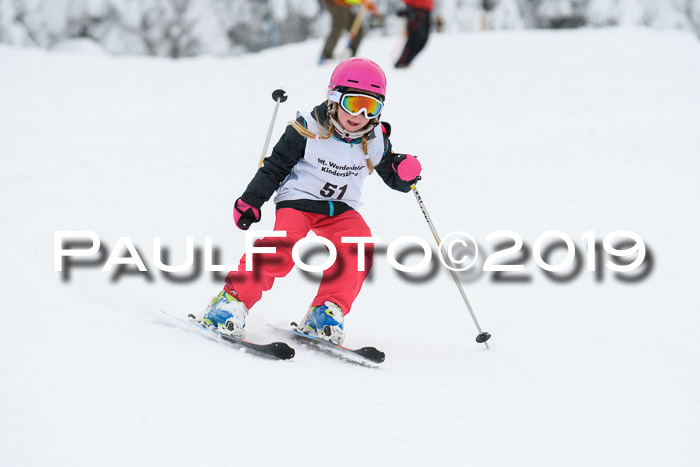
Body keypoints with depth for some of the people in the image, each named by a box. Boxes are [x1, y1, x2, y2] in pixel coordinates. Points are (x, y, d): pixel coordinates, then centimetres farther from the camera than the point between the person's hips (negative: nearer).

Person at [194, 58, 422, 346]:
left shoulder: (374, 142, 0)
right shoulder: (308, 131, -11)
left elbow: (392, 177, 12)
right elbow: (275, 168, -3)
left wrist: (404, 173, -12)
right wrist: (250, 201, -7)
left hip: (340, 209, 4)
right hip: (298, 199, -4)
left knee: (359, 243, -26)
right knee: (284, 245, -30)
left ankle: (326, 312, -20)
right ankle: (232, 300, -23)